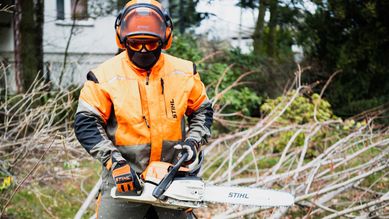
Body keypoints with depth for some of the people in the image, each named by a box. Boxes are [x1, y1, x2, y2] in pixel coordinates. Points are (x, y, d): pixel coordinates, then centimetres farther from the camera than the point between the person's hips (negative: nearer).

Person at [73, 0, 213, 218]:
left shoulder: (184, 72, 0)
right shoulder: (105, 76, -11)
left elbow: (202, 110, 13)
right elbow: (87, 123, -10)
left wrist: (193, 141, -4)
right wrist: (113, 161, -19)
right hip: (124, 176, -3)